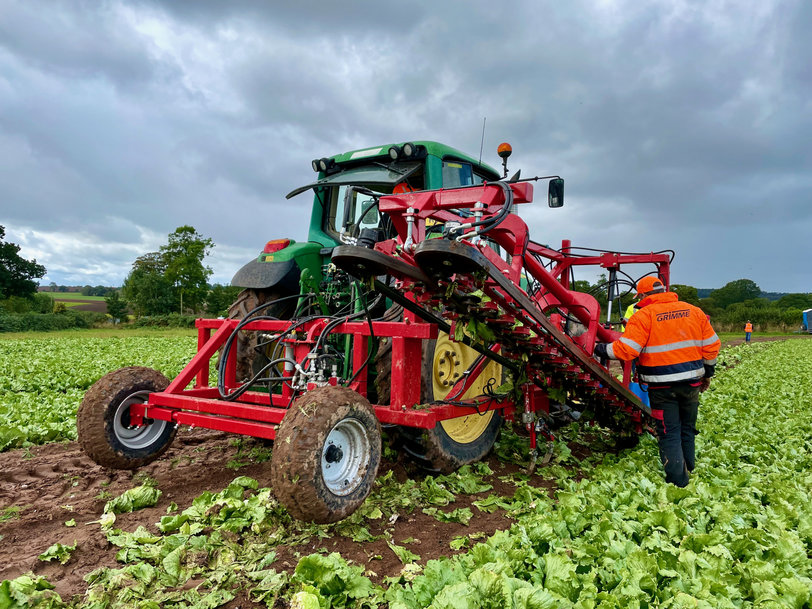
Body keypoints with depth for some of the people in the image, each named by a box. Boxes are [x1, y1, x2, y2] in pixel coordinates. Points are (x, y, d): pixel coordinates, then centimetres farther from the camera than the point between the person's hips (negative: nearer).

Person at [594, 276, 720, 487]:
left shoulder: (644, 316, -12)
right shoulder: (694, 311, 6)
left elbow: (626, 349, -20)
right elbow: (711, 345, 10)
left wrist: (600, 349, -5)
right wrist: (707, 373, 21)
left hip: (662, 385, -5)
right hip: (691, 382, 5)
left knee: (669, 434, 5)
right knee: (687, 430, 22)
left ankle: (678, 482, 8)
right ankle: (688, 471, 35)